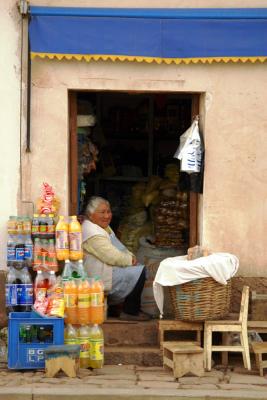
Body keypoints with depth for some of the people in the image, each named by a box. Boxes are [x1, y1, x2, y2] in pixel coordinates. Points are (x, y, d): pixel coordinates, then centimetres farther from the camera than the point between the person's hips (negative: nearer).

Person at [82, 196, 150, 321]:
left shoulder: (104, 227, 13)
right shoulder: (93, 233, -23)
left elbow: (118, 248, 20)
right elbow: (112, 257, -26)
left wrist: (130, 256, 1)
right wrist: (130, 260, -10)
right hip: (100, 277, -11)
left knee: (138, 268, 8)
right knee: (139, 272, -14)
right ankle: (130, 312, -5)